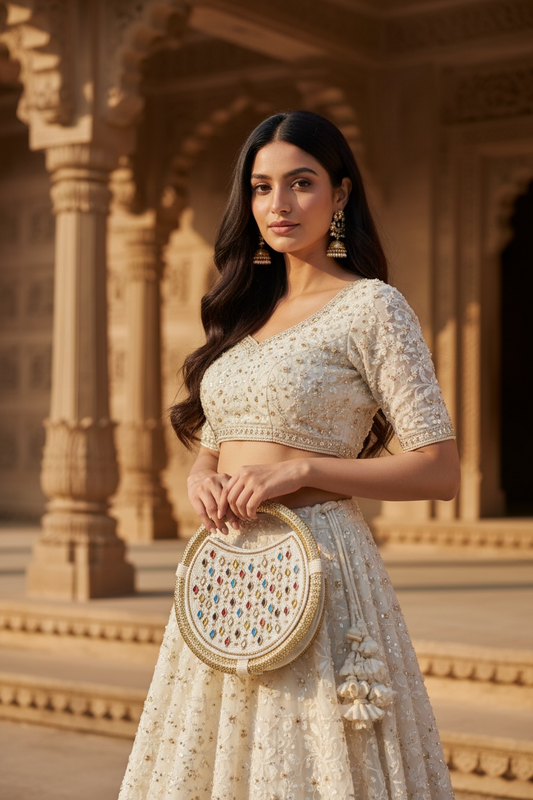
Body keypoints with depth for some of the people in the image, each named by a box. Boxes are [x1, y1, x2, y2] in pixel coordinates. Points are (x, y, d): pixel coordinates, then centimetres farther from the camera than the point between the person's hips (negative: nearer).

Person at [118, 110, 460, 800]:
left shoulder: (371, 307, -6)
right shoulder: (247, 309, 14)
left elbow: (440, 471, -10)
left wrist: (301, 470, -18)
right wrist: (203, 479, -3)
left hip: (315, 562, -6)